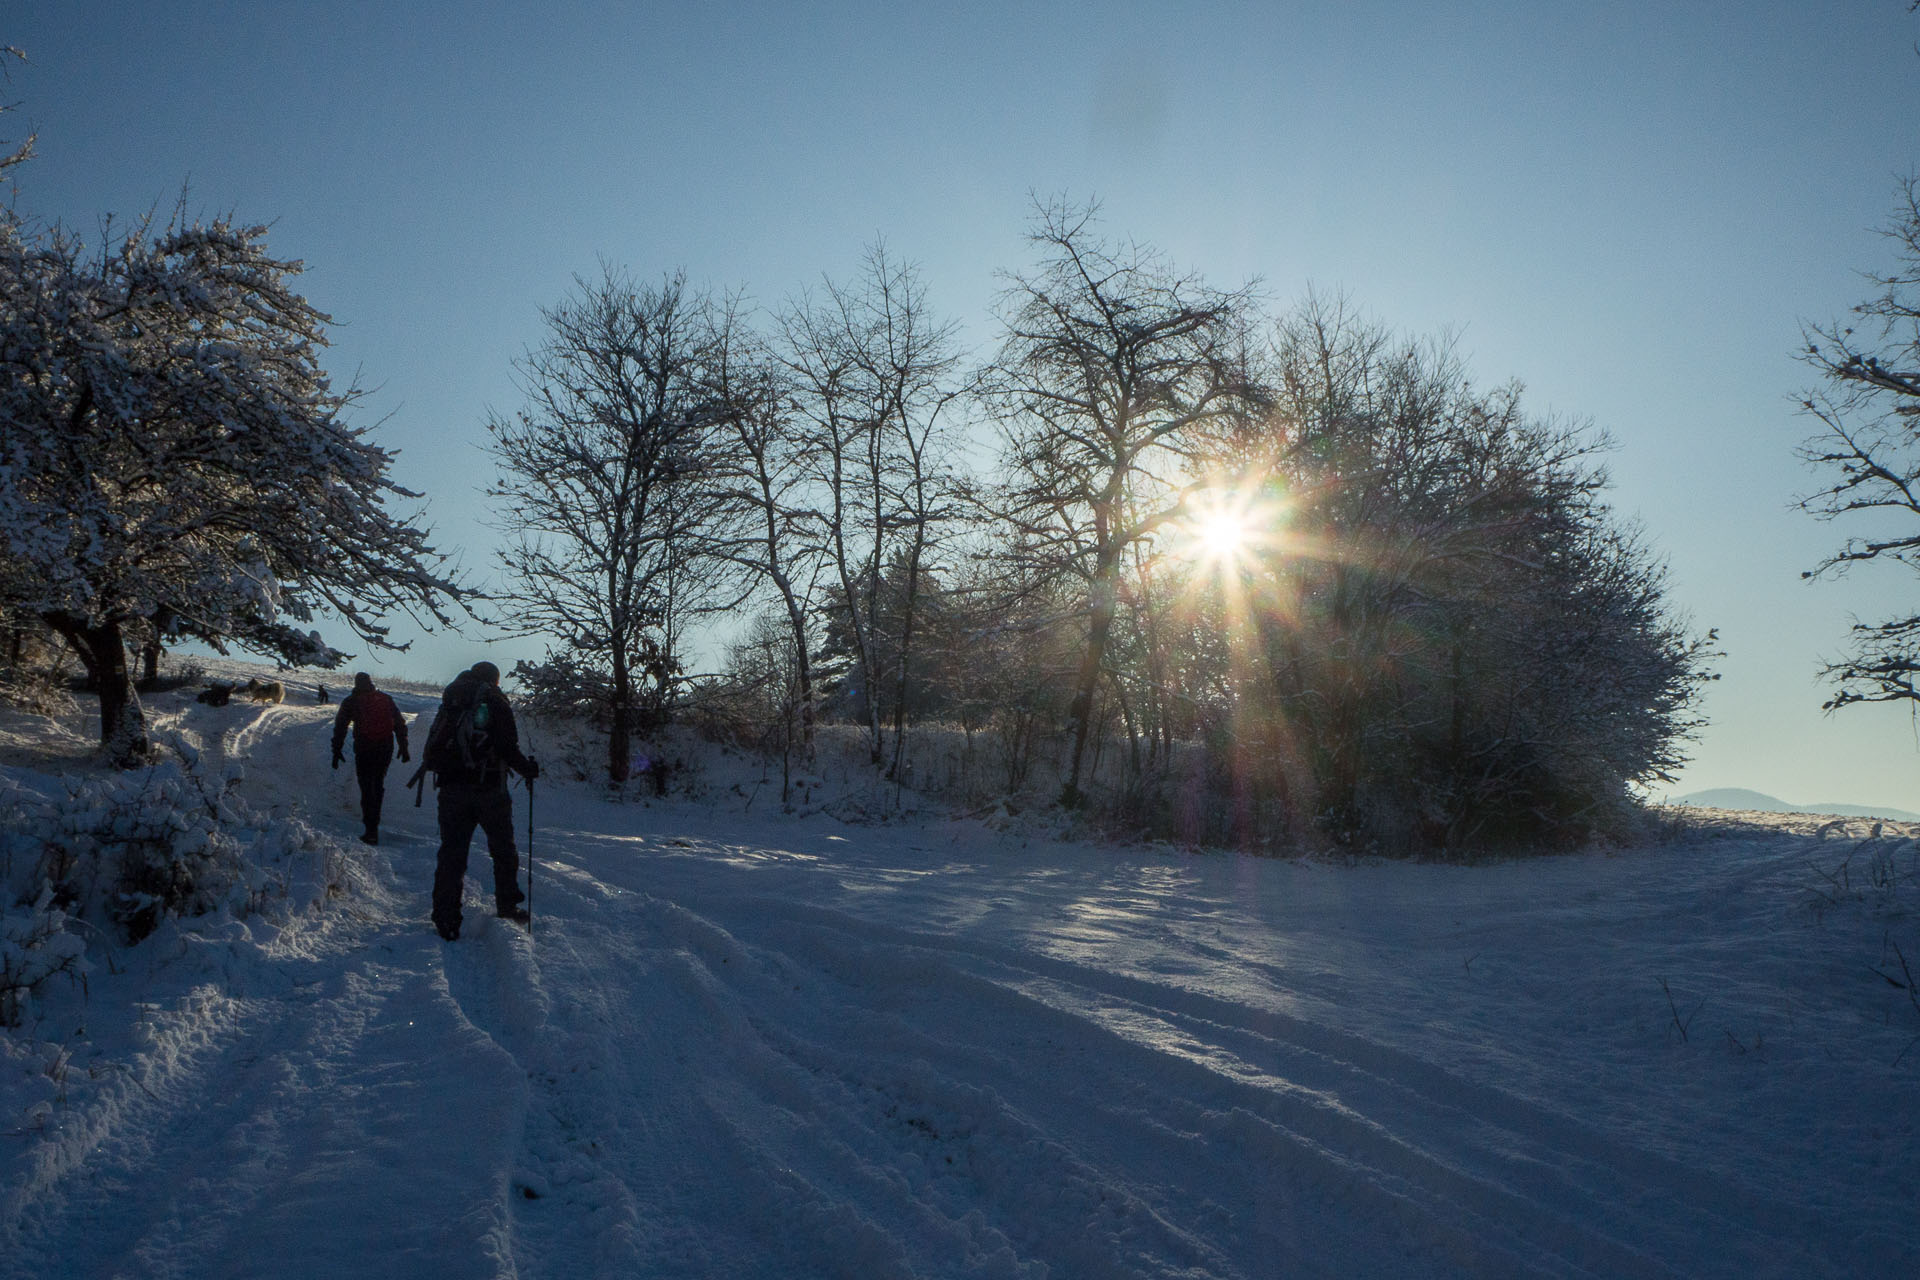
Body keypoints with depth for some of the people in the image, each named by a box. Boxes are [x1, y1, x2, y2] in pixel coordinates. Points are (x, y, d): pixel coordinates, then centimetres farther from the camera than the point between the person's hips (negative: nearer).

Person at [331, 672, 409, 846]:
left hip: (364, 749, -3)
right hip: (386, 749, 3)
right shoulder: (386, 699, 12)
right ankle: (374, 820, 27)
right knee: (378, 785, 20)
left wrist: (336, 751, 4)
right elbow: (400, 724, 11)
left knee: (367, 788, 1)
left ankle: (371, 830, -4)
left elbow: (340, 727, 1)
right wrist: (403, 748, 15)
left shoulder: (351, 701, 4)